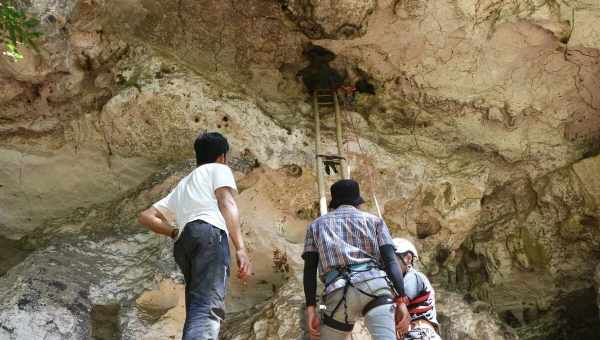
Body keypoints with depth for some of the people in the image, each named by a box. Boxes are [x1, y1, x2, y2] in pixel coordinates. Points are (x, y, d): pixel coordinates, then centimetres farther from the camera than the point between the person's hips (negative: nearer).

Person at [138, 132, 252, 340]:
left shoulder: (182, 185, 38)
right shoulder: (219, 169, 19)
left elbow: (146, 217, 30)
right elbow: (226, 204, -2)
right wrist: (240, 248, -12)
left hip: (184, 243, 7)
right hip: (210, 232, -7)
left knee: (196, 311, 12)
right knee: (208, 310, -21)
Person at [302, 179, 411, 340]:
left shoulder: (317, 224, 27)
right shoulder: (374, 220, 24)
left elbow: (309, 269, 14)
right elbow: (390, 260, 9)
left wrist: (311, 309, 8)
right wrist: (401, 301, 3)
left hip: (339, 291, 1)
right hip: (374, 283, 0)